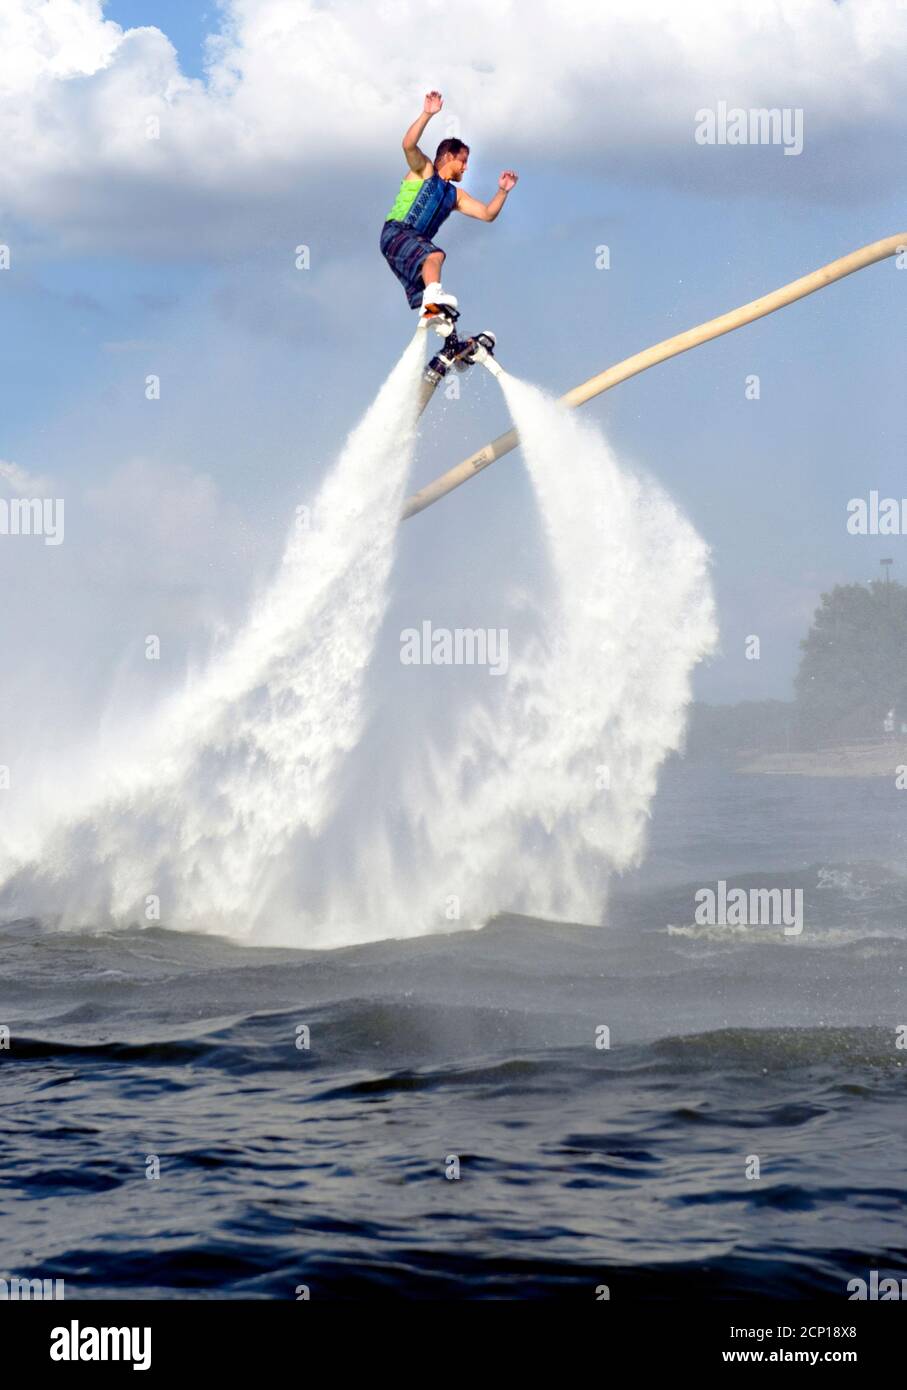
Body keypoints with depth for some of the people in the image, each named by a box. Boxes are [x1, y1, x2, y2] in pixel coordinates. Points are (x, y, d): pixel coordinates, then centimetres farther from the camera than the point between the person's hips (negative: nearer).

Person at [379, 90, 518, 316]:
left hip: (418, 243, 8)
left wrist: (502, 191, 10)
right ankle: (434, 295, -58)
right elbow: (409, 144, -13)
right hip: (396, 232, -8)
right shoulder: (423, 170, 7)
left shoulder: (456, 195, 25)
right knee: (434, 254, -37)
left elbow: (487, 214, 24)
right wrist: (427, 114, -23)